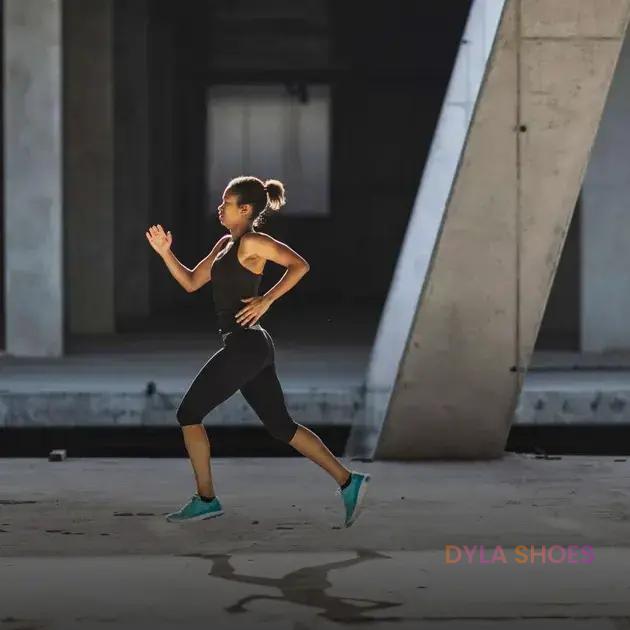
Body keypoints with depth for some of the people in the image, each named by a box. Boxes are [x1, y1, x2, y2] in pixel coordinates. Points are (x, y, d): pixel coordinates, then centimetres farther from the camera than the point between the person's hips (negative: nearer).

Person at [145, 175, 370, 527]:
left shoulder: (252, 242, -10)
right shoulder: (226, 244, 18)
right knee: (281, 426, 9)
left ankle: (206, 499, 5)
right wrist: (165, 252, 10)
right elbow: (191, 283, 21)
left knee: (189, 413, -1)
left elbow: (300, 265, -18)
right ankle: (348, 482, 7)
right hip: (252, 348, 10)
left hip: (244, 346, -10)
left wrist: (266, 300, -18)